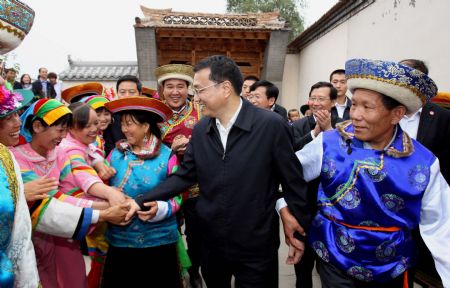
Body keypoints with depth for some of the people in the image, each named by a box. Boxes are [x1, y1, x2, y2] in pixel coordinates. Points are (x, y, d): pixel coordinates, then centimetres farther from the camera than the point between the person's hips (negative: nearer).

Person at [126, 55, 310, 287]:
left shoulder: (272, 125, -16)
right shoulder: (200, 130, -1)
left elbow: (294, 183, -10)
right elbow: (184, 176, 3)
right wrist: (141, 202, -6)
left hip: (256, 247, -4)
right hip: (210, 243, 5)